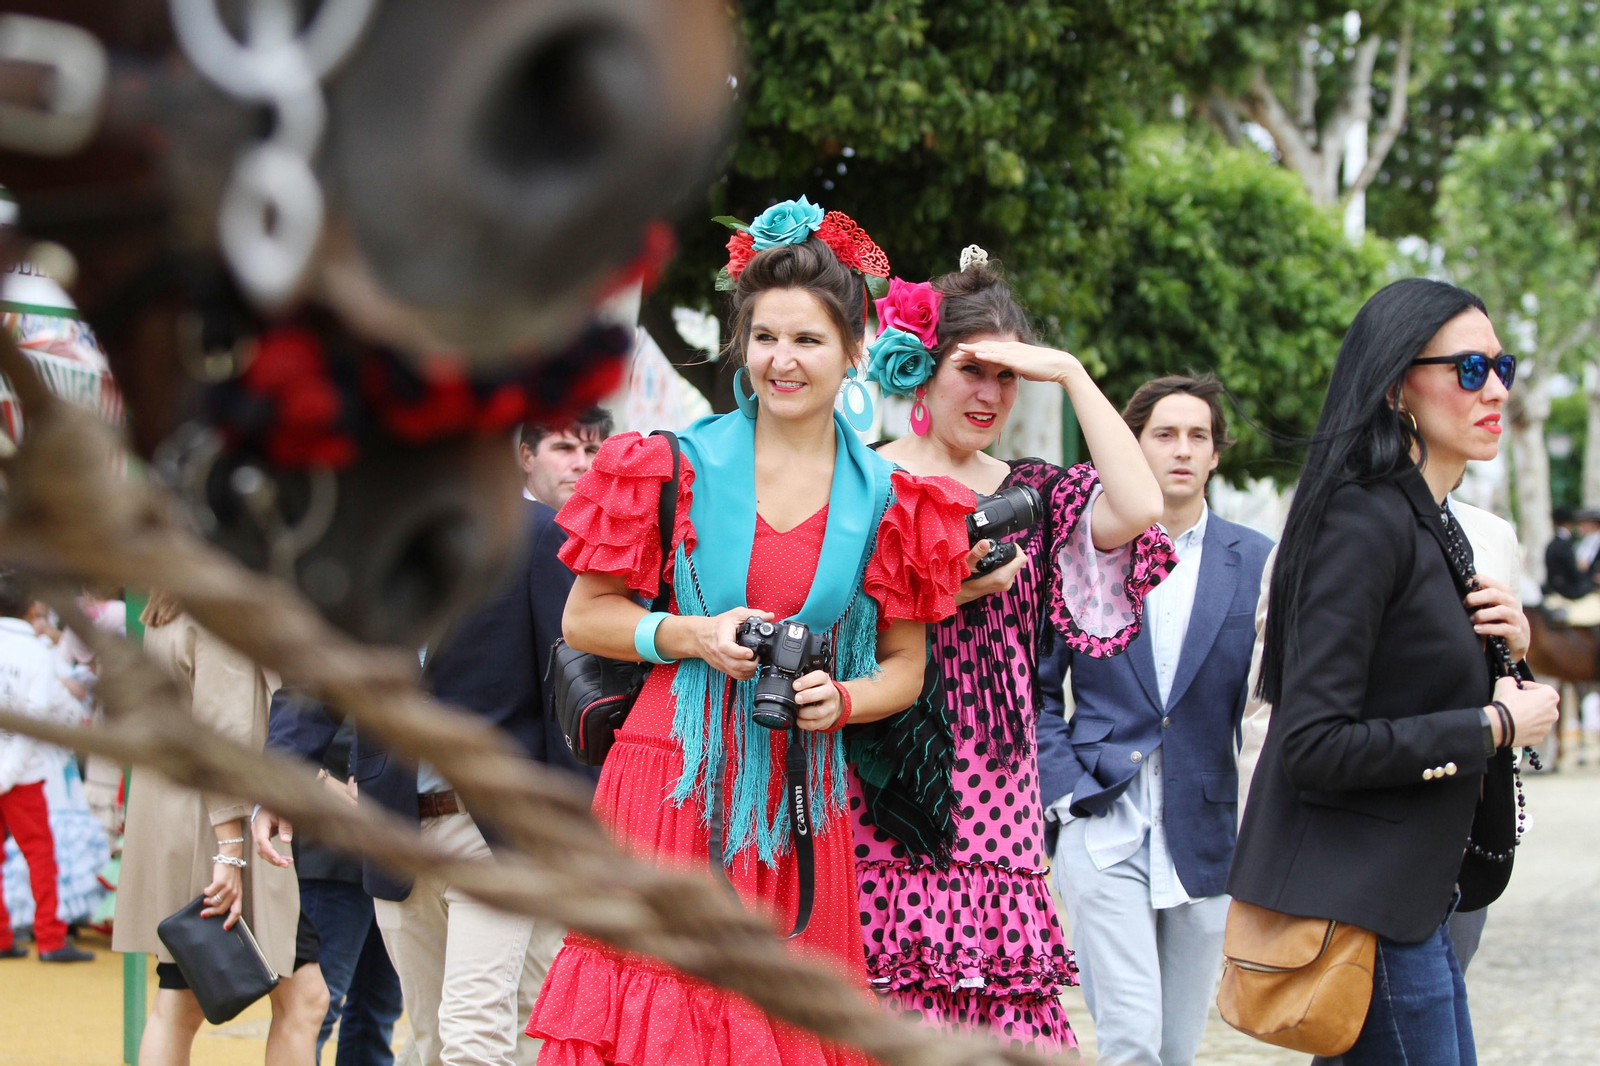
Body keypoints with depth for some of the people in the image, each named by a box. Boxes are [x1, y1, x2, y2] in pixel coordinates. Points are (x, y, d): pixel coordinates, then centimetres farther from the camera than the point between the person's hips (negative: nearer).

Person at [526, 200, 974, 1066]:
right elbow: (584, 619, 6)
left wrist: (840, 699, -7)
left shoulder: (886, 500, 5)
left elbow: (905, 665, 13)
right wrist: (695, 638, -9)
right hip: (671, 789, -1)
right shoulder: (679, 467, 1)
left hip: (801, 807, 2)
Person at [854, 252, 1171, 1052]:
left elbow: (1140, 508, -6)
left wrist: (1071, 375, -3)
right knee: (889, 1017, -11)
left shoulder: (1032, 494, 14)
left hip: (993, 802, 3)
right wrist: (946, 591, -12)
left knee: (1005, 1015, -5)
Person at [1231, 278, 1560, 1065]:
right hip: (1364, 900, -10)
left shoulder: (1430, 522, 14)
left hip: (1414, 891, 10)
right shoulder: (1366, 522, -16)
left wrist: (1495, 646, 1)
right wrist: (1493, 727, -16)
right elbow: (1313, 746, -23)